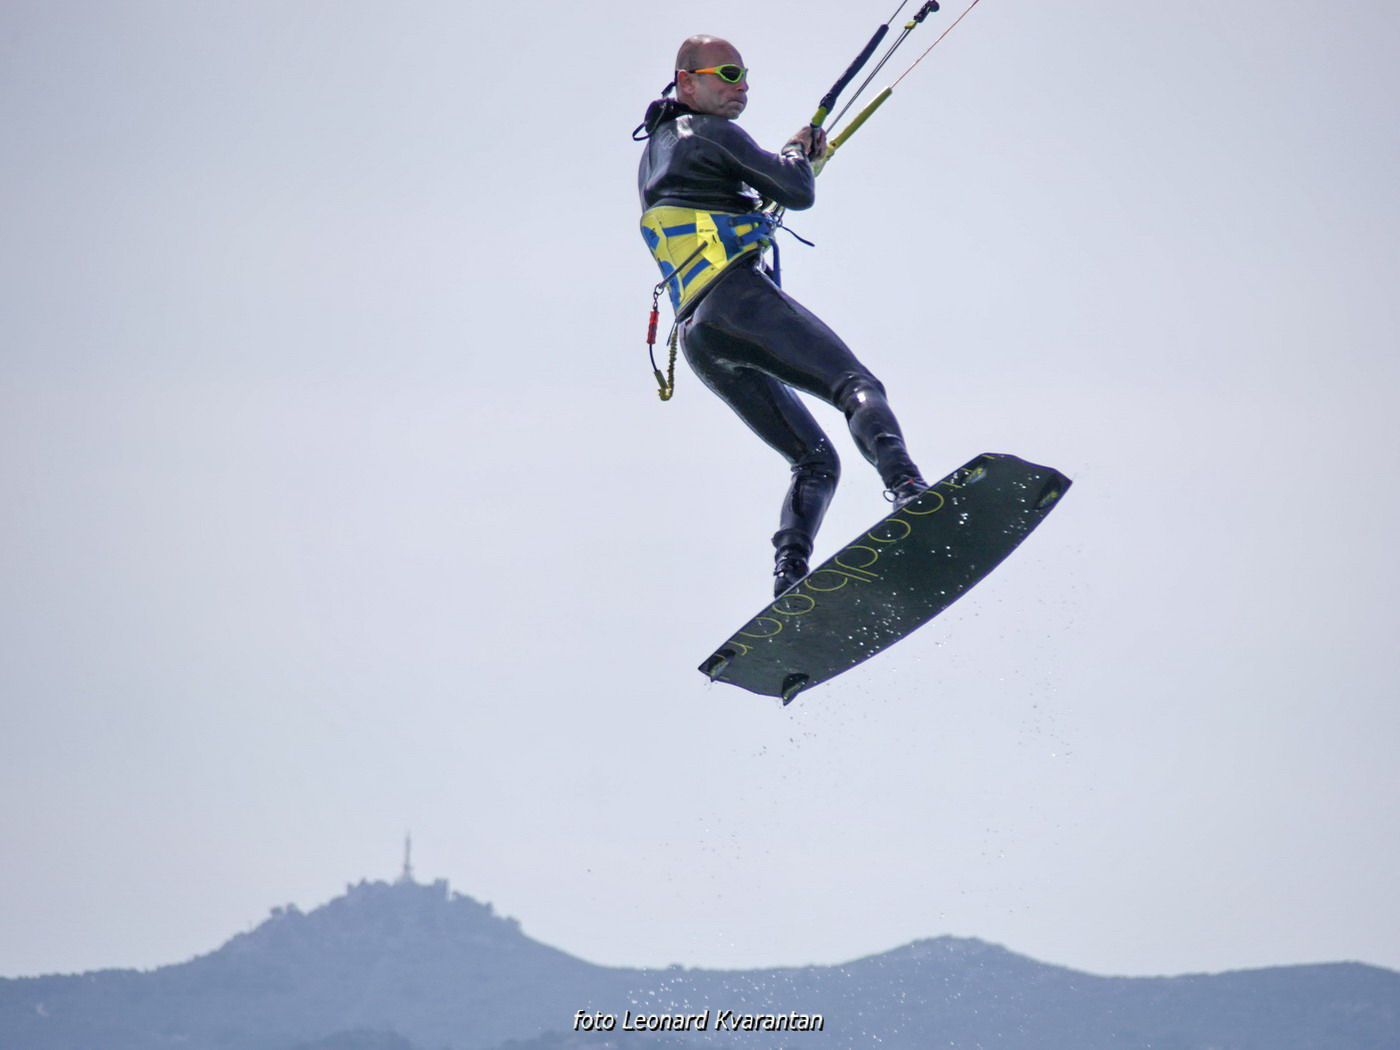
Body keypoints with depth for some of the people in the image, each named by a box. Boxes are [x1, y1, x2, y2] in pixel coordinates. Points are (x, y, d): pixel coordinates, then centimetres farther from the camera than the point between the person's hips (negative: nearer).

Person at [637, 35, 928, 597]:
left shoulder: (653, 155, 30)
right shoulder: (710, 132, 3)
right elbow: (799, 192, -1)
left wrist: (794, 157, 37)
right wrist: (797, 152, 21)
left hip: (697, 339, 8)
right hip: (738, 301, -8)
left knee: (816, 461, 5)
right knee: (858, 385, -23)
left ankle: (789, 583, -17)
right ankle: (906, 487, -51)